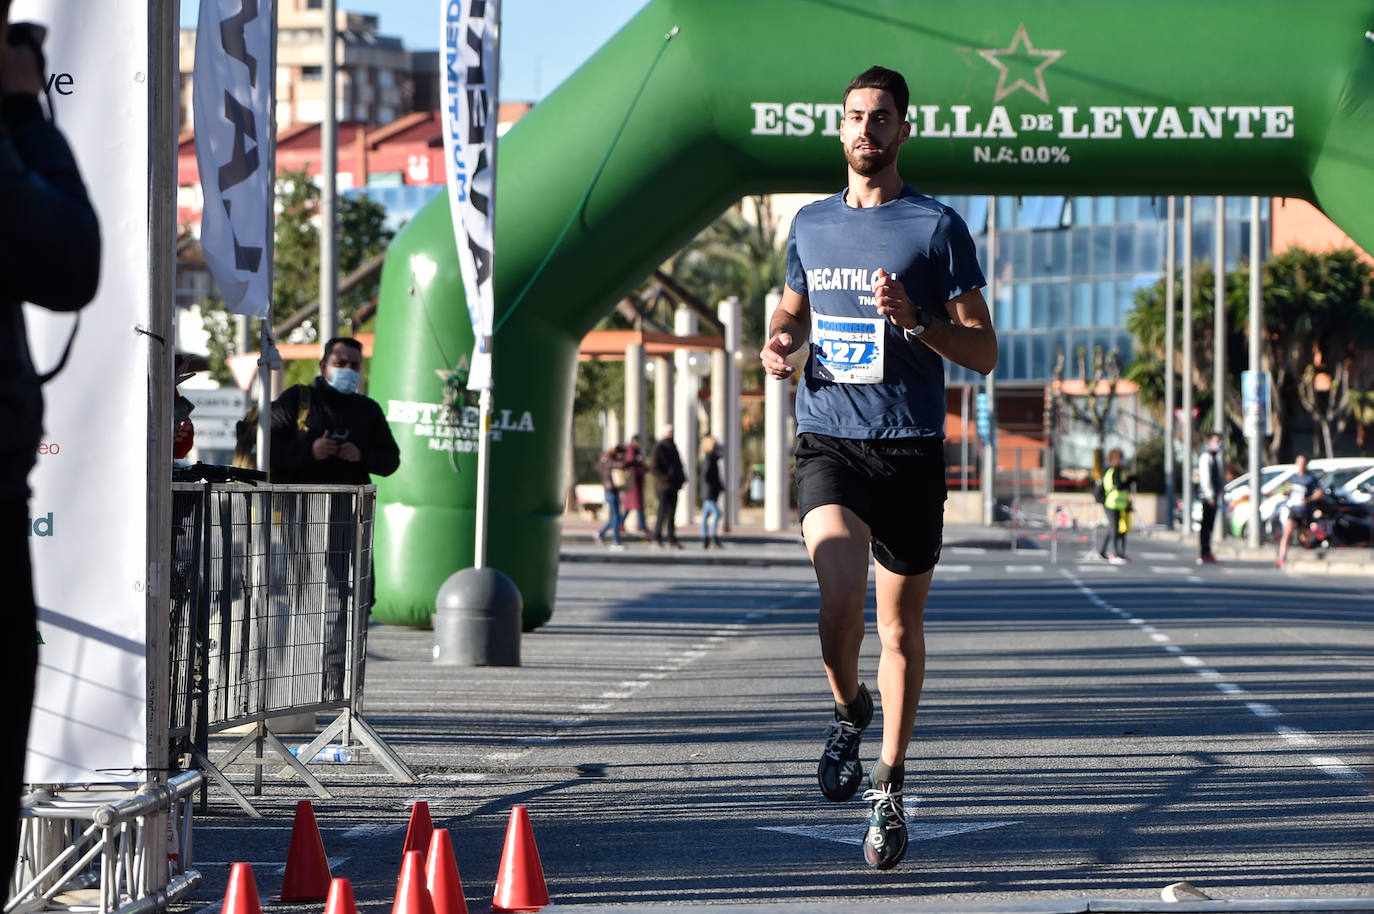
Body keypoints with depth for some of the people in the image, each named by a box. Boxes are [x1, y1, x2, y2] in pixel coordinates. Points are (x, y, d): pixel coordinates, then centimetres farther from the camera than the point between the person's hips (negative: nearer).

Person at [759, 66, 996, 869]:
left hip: (911, 449, -1)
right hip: (829, 441, 1)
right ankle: (849, 711, 9)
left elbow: (984, 354, -1)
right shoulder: (812, 225, 11)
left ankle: (890, 788, 21)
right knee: (841, 597, -21)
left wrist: (913, 319, -17)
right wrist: (782, 342, 7)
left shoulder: (939, 228, 0)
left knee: (901, 625, 6)